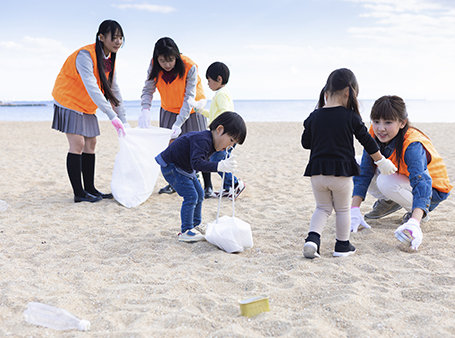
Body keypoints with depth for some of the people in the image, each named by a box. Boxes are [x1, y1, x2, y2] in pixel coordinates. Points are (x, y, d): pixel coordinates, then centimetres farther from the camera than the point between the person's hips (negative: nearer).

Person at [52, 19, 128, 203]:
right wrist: (112, 116, -40)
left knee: (90, 144, 6)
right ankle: (78, 193, -8)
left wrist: (123, 119, 0)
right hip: (69, 102, -8)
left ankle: (90, 189, 13)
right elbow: (92, 88, -35)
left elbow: (113, 90, 5)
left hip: (86, 106, 8)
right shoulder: (85, 55, -25)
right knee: (77, 144, -12)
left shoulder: (110, 60, 1)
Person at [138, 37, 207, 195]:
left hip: (190, 110, -4)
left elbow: (189, 98, -29)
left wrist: (179, 124, -36)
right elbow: (148, 90, -14)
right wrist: (145, 111, -33)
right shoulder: (154, 66, -17)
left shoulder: (189, 67, -29)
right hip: (169, 110, 4)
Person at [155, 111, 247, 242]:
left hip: (184, 168, 10)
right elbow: (196, 163, -47)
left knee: (199, 194, 15)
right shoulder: (203, 140, -33)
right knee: (191, 196, -14)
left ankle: (196, 225, 28)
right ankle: (186, 232, -5)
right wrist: (219, 166, -54)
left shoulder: (211, 141, -2)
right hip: (170, 166, -10)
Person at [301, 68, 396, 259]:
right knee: (343, 209, 15)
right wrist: (381, 162, 12)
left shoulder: (313, 117, 1)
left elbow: (306, 143, 10)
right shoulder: (350, 117, -6)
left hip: (317, 172, 3)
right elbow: (367, 141, 1)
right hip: (341, 172, -3)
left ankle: (313, 238, -3)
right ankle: (342, 245, 24)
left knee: (322, 207, 17)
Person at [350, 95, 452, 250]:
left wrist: (414, 222, -61)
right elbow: (364, 173, -16)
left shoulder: (412, 146, -35)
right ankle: (390, 202, 7)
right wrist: (355, 210, -26)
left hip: (433, 191, -6)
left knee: (386, 182, -36)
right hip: (404, 178, 6)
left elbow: (421, 183, -46)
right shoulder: (375, 137, -17)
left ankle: (418, 212, -8)